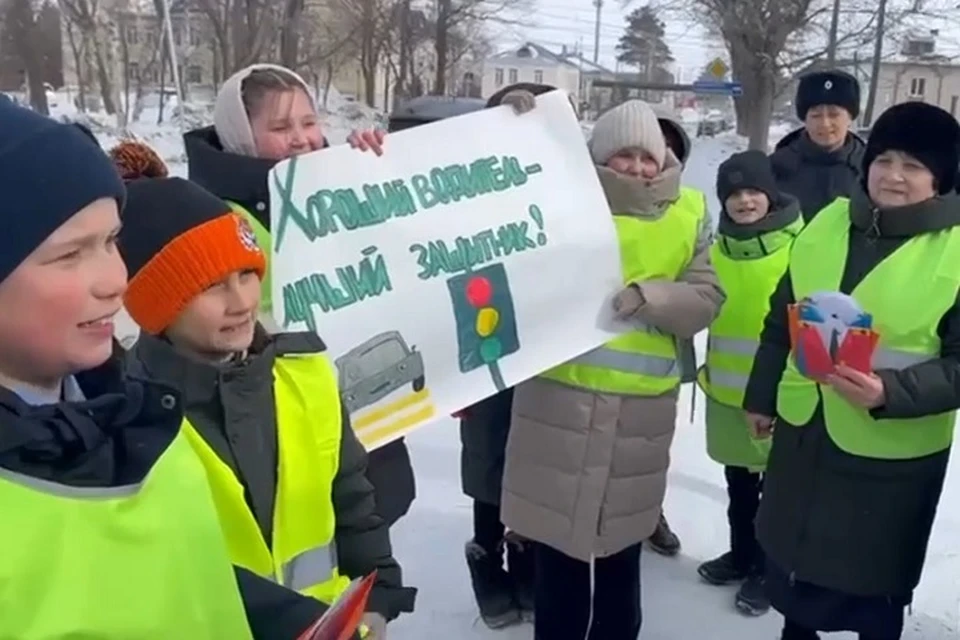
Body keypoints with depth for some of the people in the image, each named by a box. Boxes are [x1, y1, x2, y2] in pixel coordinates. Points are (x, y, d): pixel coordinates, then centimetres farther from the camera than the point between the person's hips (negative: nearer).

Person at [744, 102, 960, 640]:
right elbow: (781, 319, 10)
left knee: (876, 579, 12)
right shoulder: (828, 223, 1)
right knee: (793, 553, 22)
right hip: (804, 428, 5)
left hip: (891, 453, -5)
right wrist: (762, 395, 14)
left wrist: (891, 392, -29)